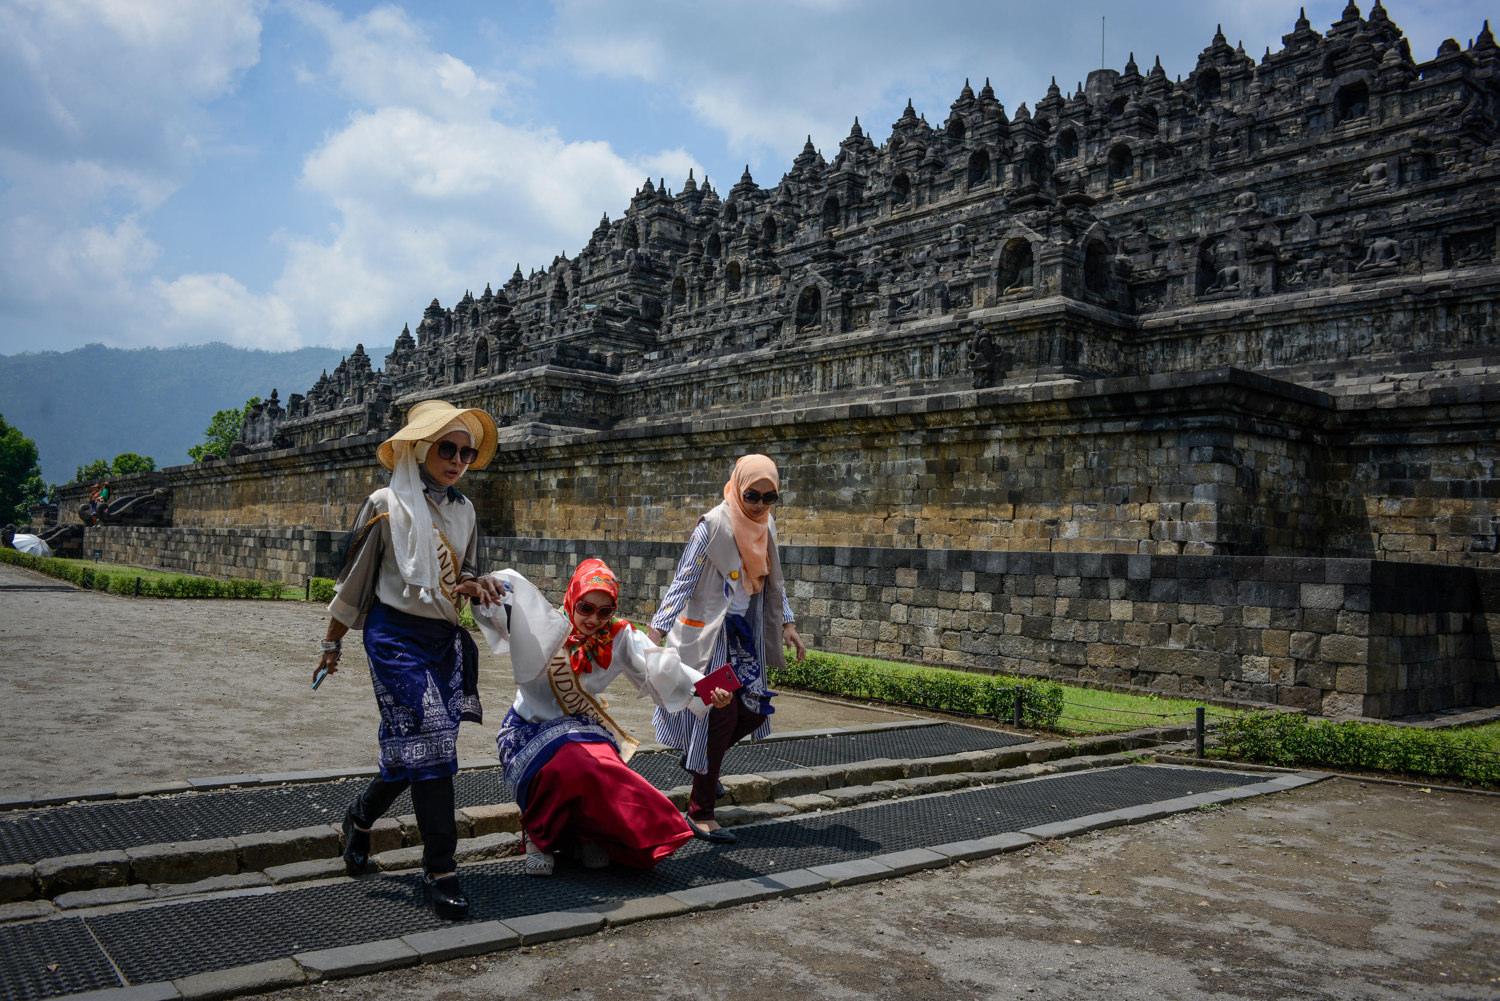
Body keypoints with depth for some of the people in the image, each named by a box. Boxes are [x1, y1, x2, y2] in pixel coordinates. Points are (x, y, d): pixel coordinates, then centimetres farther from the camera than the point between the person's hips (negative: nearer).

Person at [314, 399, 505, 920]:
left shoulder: (463, 510, 10)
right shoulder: (387, 505, -5)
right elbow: (354, 577, 1)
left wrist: (475, 585, -4)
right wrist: (332, 643, 7)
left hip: (445, 639, 6)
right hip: (397, 635, -6)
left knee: (411, 746, 10)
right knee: (429, 741, -13)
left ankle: (361, 816, 39)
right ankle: (440, 871, -6)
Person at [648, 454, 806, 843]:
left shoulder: (766, 526, 6)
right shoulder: (713, 526, -16)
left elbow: (772, 582, 17)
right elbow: (684, 580, -16)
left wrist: (787, 624, 12)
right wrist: (657, 629, -22)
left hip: (743, 634, 7)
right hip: (707, 633, -7)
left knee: (754, 710, 6)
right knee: (722, 712, -11)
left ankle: (698, 757, 34)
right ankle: (700, 812, 0)